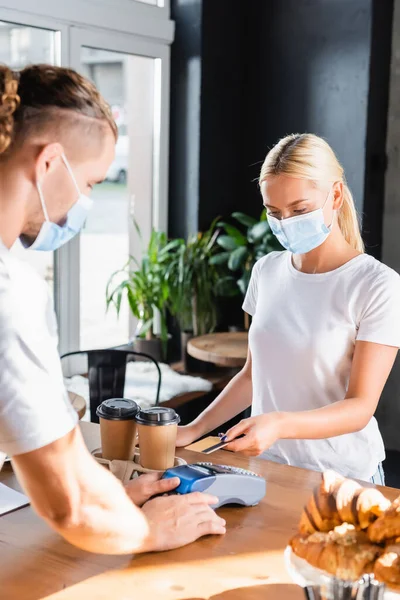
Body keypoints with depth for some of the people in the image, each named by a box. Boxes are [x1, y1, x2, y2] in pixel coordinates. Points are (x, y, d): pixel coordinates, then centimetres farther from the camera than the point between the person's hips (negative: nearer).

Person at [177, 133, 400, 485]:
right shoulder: (267, 271, 7)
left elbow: (360, 407, -13)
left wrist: (280, 425, -29)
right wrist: (193, 430, 5)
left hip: (342, 477, -3)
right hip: (265, 465, 4)